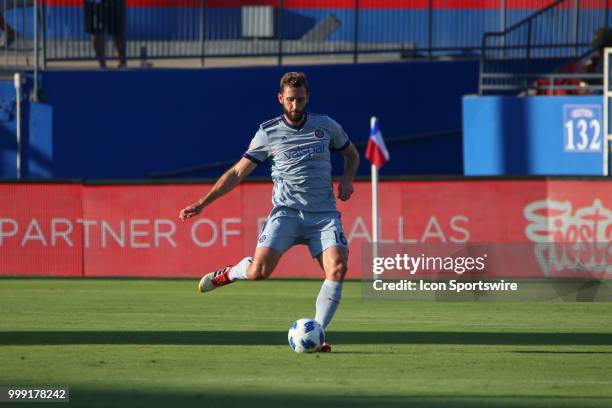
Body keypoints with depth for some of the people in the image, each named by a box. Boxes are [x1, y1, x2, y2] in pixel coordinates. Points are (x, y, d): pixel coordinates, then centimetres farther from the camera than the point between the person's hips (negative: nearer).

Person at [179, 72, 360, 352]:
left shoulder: (325, 125, 8)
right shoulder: (268, 133, 2)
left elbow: (352, 155, 24)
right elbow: (237, 173, 4)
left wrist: (347, 179, 2)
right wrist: (202, 204, -2)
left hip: (324, 214, 1)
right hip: (286, 211, -1)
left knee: (337, 268, -23)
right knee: (259, 270, -21)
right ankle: (230, 273, 16)